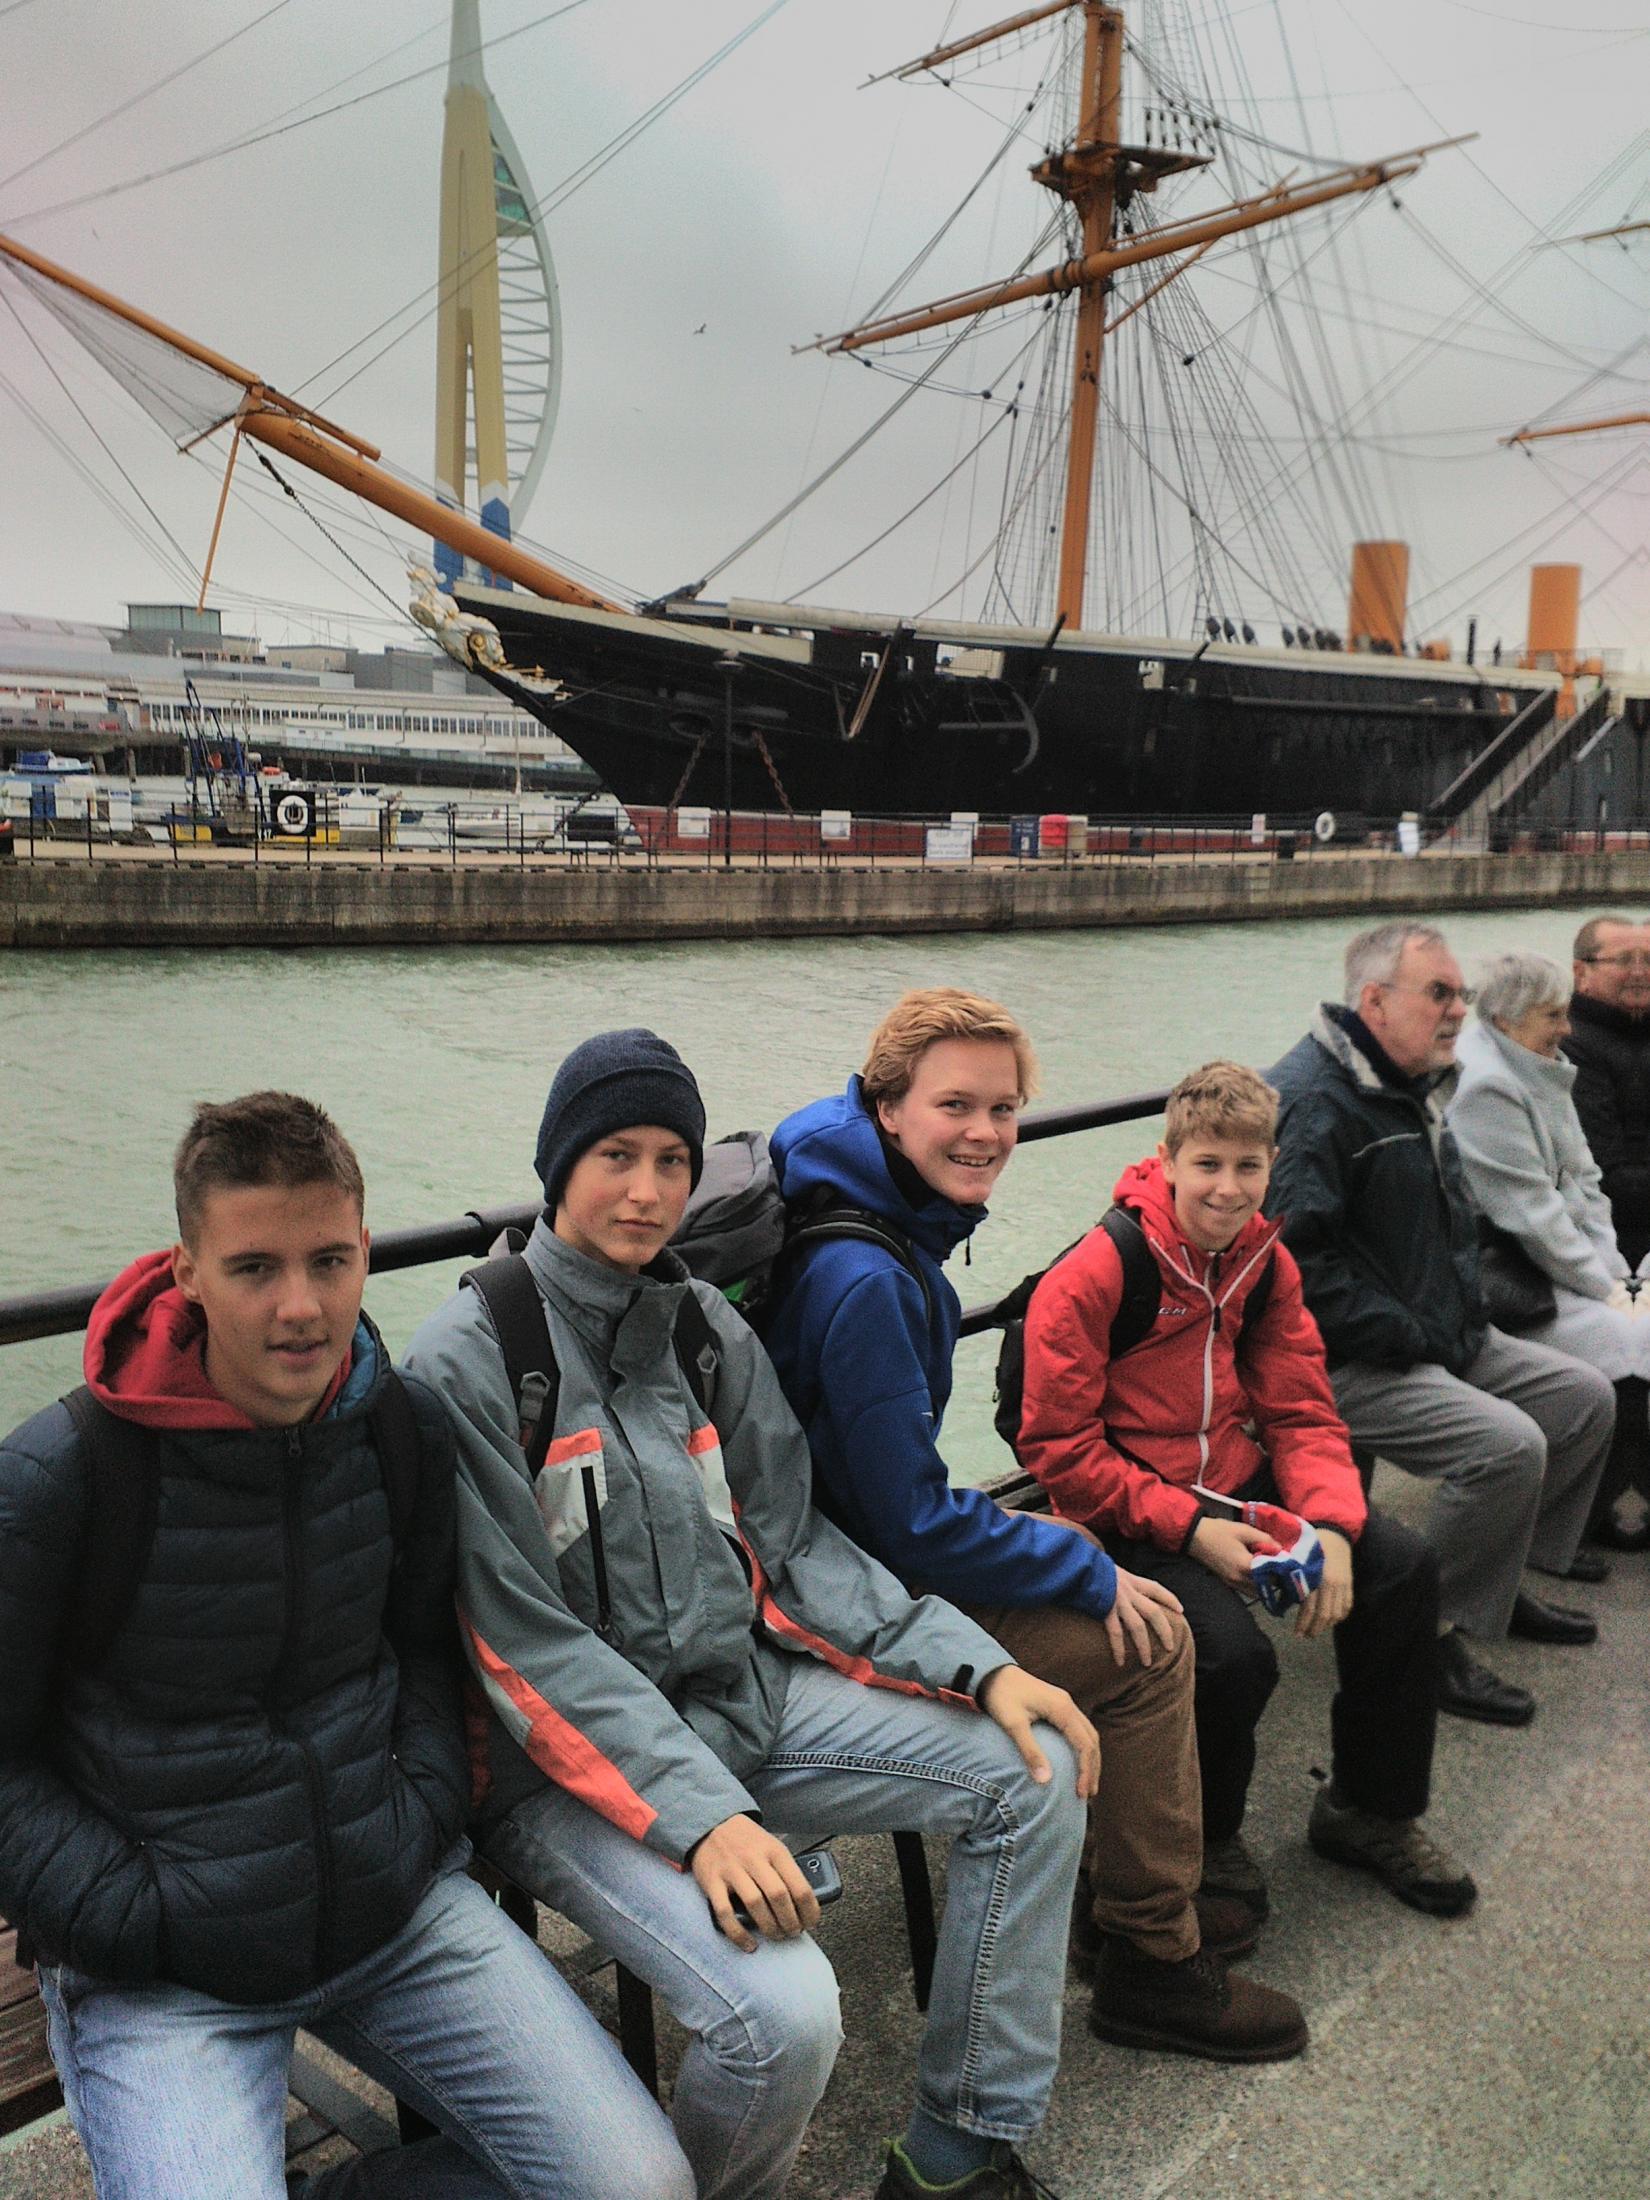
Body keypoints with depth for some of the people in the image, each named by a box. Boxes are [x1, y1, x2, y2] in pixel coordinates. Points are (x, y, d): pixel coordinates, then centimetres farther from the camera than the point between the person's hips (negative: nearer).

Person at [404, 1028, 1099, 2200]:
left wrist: (979, 1664, -5)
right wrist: (701, 1813, -25)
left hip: (749, 1691, 7)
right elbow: (524, 1641, -17)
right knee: (782, 2015, -28)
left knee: (1037, 1768, -3)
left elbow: (792, 1546, 6)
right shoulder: (469, 1362, -14)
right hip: (575, 1758, -6)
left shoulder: (709, 1329, 4)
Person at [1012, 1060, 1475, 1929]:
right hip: (1129, 1515, -7)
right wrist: (1187, 1526, -22)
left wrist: (1331, 1526, -14)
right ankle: (1205, 1838, 8)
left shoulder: (1266, 1263, 3)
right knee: (1234, 1654, -28)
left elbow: (1302, 1414, 5)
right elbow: (1056, 1448, -17)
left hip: (1239, 1483, 7)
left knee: (1403, 1565, -7)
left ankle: (1370, 1809, 16)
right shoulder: (1092, 1276, -18)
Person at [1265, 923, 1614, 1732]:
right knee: (1507, 1444, -25)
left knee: (1586, 1397, 10)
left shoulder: (1415, 1088, 15)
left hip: (1442, 1339, 11)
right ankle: (1430, 1636, -8)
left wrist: (1465, 1315, 10)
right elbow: (1294, 1260, -27)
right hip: (1343, 1363, -10)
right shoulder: (1309, 1101, -19)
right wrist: (1409, 1339, -23)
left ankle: (1498, 1579, 22)